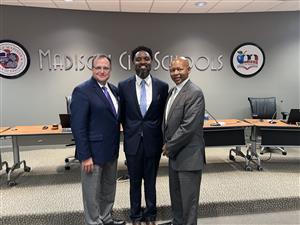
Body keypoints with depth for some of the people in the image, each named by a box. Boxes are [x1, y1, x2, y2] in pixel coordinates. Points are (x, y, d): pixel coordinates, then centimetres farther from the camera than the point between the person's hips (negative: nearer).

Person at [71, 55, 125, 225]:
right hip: (93, 151, -7)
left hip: (111, 150, 8)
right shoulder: (82, 91, -15)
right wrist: (85, 156, -19)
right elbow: (78, 126, -18)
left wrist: (116, 146, 11)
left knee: (109, 188, 21)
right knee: (93, 192, 10)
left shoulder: (114, 89, 7)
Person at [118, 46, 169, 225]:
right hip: (133, 141, 0)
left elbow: (163, 115, 4)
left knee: (151, 181, 16)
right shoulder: (124, 86, -4)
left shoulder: (162, 86, -4)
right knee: (135, 181, 16)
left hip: (153, 141, 0)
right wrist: (130, 133, 8)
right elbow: (122, 115, 5)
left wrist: (162, 138, 4)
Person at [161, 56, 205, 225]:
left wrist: (170, 147, -14)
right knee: (176, 194, 24)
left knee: (188, 198, 7)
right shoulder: (173, 91, 11)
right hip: (174, 154, 9)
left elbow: (188, 126, -23)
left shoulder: (195, 93, -18)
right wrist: (167, 144, 5)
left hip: (189, 155, -9)